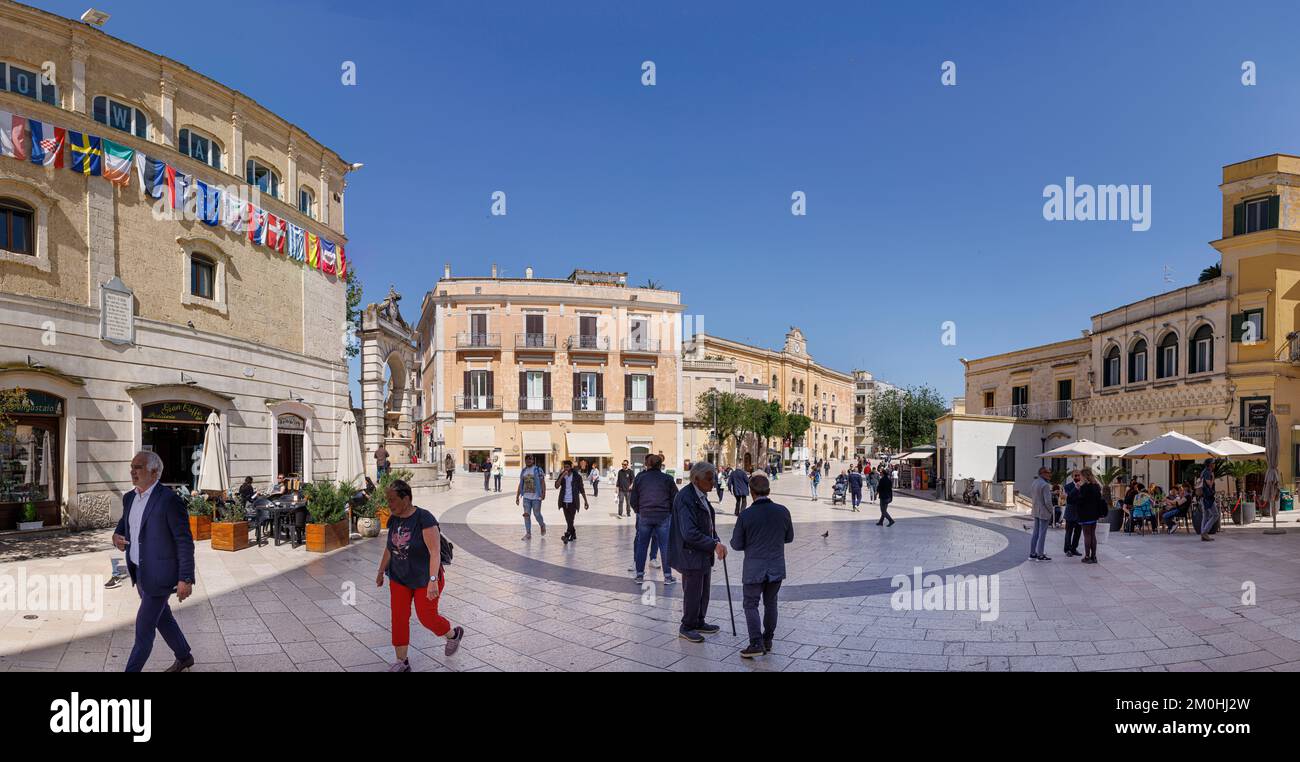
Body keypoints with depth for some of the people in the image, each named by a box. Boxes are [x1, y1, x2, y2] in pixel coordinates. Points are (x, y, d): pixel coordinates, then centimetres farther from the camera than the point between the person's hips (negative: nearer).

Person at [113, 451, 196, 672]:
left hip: (159, 574, -8)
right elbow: (124, 524, 22)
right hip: (140, 571, 8)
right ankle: (184, 657, 38)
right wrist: (117, 536, -3)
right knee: (162, 618, 21)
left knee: (144, 626, -2)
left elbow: (185, 542, -19)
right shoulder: (129, 498, 5)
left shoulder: (170, 500, -20)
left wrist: (186, 579, -20)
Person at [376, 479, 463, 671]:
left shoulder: (424, 519, -24)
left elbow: (435, 552, -29)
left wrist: (433, 580, -36)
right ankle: (402, 662, 16)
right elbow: (389, 548, 14)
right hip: (399, 578, 6)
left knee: (426, 617, 1)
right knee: (398, 618, 3)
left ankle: (454, 634, 30)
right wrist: (381, 571, 22)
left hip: (425, 579, -6)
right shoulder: (393, 520, -1)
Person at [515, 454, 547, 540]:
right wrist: (517, 497, 12)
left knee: (537, 514, 0)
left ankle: (542, 525, 30)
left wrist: (543, 493, -19)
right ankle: (528, 534, 5)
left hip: (536, 496, -4)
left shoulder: (538, 470, -3)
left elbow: (542, 482, -7)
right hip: (526, 497, 4)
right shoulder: (523, 471, 11)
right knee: (526, 515, 0)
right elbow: (520, 484, 15)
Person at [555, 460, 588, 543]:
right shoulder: (562, 475, 4)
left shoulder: (577, 476, -4)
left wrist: (585, 501, 2)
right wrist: (562, 476, -19)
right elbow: (557, 486, -10)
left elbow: (581, 490, 2)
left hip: (573, 502, -4)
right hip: (564, 501, 4)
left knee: (570, 520, -11)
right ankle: (573, 534, 29)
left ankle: (567, 536, -18)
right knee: (568, 520, 12)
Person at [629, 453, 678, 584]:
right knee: (665, 546, 6)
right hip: (664, 517, -1)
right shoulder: (667, 479, 0)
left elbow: (633, 500, 4)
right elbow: (676, 498, 2)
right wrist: (670, 512, 15)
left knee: (641, 545, 11)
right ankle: (668, 576, 9)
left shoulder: (639, 478, 3)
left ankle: (639, 575, 15)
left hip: (644, 516, 1)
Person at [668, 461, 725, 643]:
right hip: (691, 554, -9)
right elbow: (690, 533, -28)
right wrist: (714, 544, -23)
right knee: (693, 592, 4)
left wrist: (716, 542, 2)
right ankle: (686, 628, 20)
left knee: (703, 591, 19)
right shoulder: (685, 498, -23)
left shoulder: (702, 496, 8)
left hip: (704, 554, 9)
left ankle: (699, 622, 35)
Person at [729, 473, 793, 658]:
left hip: (754, 568, -3)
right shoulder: (782, 511, -6)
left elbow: (737, 545, -7)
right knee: (770, 603, 18)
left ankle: (756, 643, -2)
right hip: (776, 568, 3)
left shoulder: (746, 515, -15)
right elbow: (789, 537, 8)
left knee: (751, 605, 7)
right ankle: (768, 640, 28)